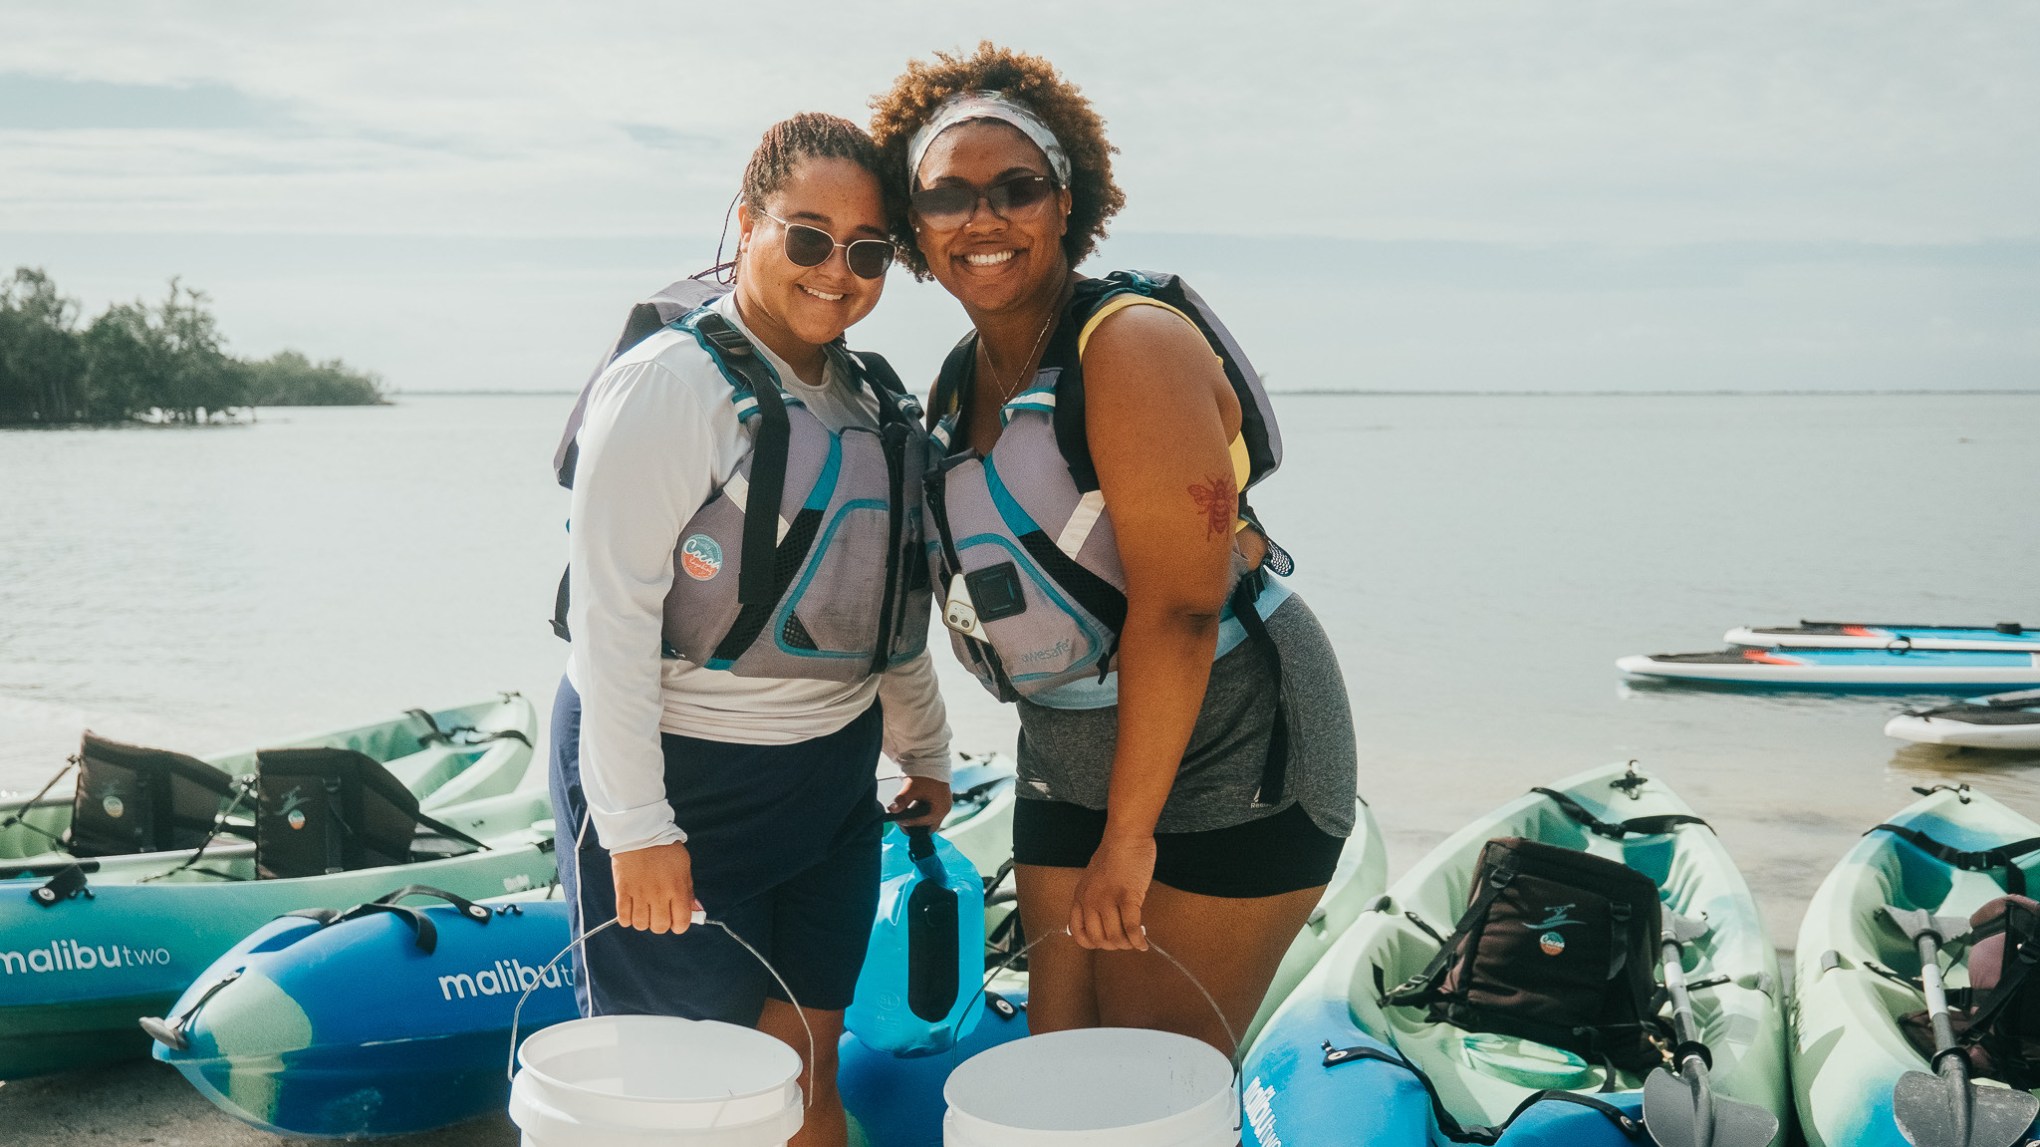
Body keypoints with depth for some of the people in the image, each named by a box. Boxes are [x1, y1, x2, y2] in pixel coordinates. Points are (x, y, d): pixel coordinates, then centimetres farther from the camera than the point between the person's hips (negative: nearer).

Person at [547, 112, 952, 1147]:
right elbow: (611, 614, -19)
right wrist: (635, 824, -21)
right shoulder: (671, 382, -15)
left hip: (832, 779, 7)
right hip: (680, 777, -7)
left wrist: (924, 749, 24)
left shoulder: (873, 397, 10)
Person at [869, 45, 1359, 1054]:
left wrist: (1127, 837, -23)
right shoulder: (959, 383, 7)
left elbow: (1178, 609, -25)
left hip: (1222, 747, -8)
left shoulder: (1134, 344, -20)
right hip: (1066, 755, 8)